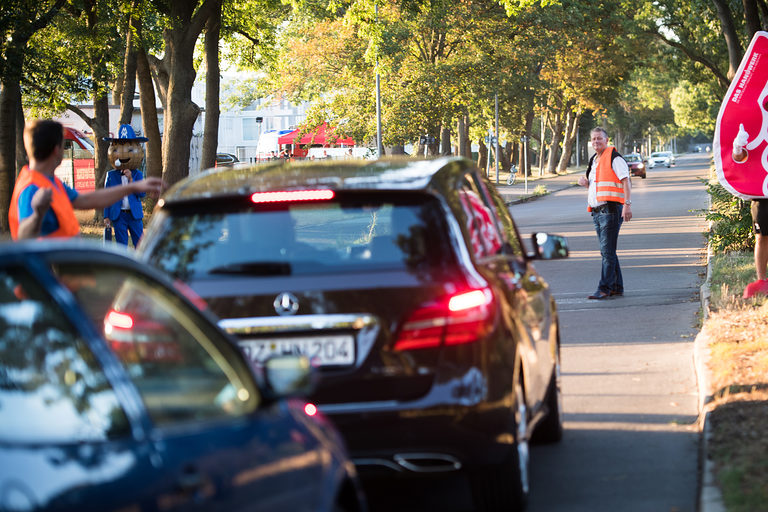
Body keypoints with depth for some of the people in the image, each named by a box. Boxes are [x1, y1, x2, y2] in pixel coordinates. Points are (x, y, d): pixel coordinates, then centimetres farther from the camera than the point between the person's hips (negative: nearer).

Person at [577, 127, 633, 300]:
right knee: (607, 252, 11)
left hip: (611, 210, -9)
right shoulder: (594, 161, 21)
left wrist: (627, 204, -23)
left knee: (607, 252, -11)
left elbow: (625, 181, -13)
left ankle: (604, 288, -12)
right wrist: (586, 183, 10)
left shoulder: (614, 158, -6)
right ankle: (617, 287, 17)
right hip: (597, 212, 9)